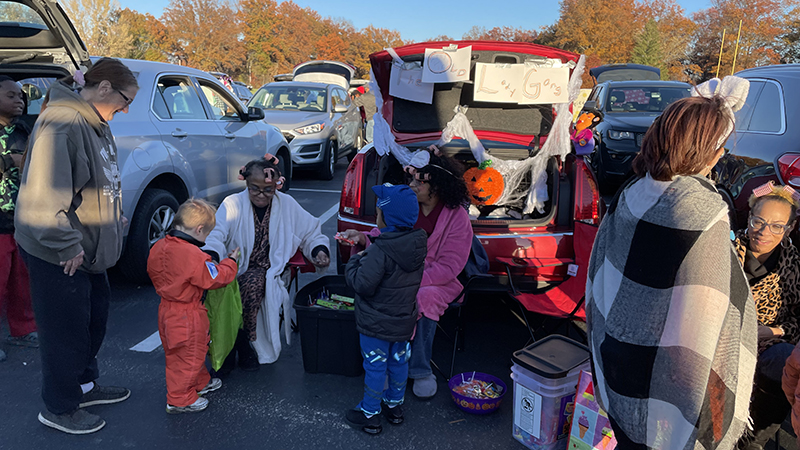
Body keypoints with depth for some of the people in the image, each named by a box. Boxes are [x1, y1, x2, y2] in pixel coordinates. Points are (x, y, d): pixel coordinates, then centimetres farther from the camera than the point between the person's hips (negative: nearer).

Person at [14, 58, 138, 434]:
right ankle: (59, 408, 22)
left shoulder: (96, 124, 11)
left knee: (94, 317, 21)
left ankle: (84, 385, 40)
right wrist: (66, 245, -25)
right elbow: (44, 193, -29)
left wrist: (115, 220, 18)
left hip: (88, 248, 10)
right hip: (57, 254, -10)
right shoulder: (61, 122, -22)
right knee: (67, 329, 3)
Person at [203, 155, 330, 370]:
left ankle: (245, 344, -13)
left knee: (252, 281, -34)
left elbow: (311, 234, 15)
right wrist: (211, 256, -38)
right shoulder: (232, 204, -1)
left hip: (269, 273, 0)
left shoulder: (287, 205, 5)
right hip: (235, 272, 1)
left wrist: (319, 250, -7)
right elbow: (215, 235, -16)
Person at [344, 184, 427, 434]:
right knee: (399, 362, 22)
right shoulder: (418, 245, -4)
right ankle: (394, 406, 40)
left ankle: (370, 415, 24)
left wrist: (355, 261, -8)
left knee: (375, 367, 8)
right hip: (404, 320, 7)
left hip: (377, 324, -7)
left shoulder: (380, 251, -28)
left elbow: (363, 284, -26)